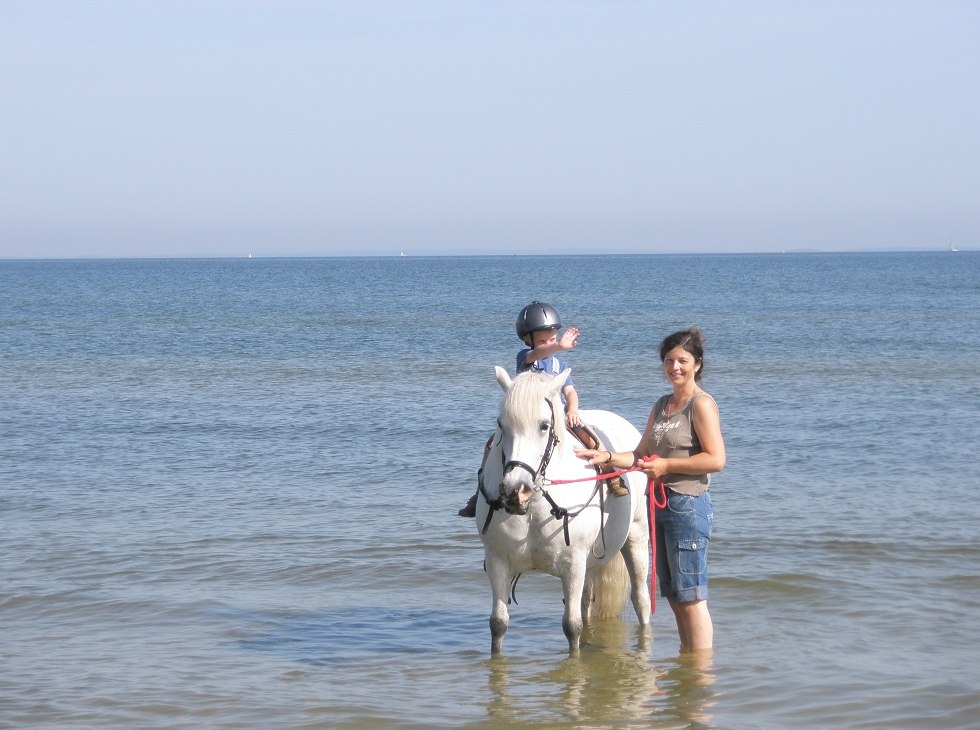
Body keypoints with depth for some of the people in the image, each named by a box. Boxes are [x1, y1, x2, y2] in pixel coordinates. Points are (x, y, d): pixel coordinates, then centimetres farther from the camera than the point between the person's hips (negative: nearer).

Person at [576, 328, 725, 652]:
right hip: (662, 504, 9)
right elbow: (641, 456, 18)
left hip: (688, 505, -9)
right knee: (674, 596, 13)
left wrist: (666, 465, -17)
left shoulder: (701, 404, -9)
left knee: (690, 596, -7)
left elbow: (716, 460, -18)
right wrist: (605, 457, 4)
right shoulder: (661, 405, 16)